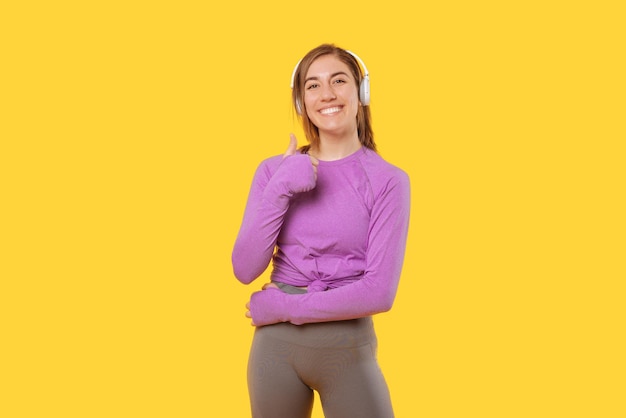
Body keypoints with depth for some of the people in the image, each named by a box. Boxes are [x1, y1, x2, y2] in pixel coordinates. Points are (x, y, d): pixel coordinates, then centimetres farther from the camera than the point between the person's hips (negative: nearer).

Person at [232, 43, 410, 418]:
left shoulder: (388, 180, -8)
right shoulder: (274, 170, 0)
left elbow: (380, 291, -14)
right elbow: (245, 270, -6)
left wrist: (282, 307, -12)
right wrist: (280, 189, -16)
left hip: (347, 348, -2)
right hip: (276, 343, 3)